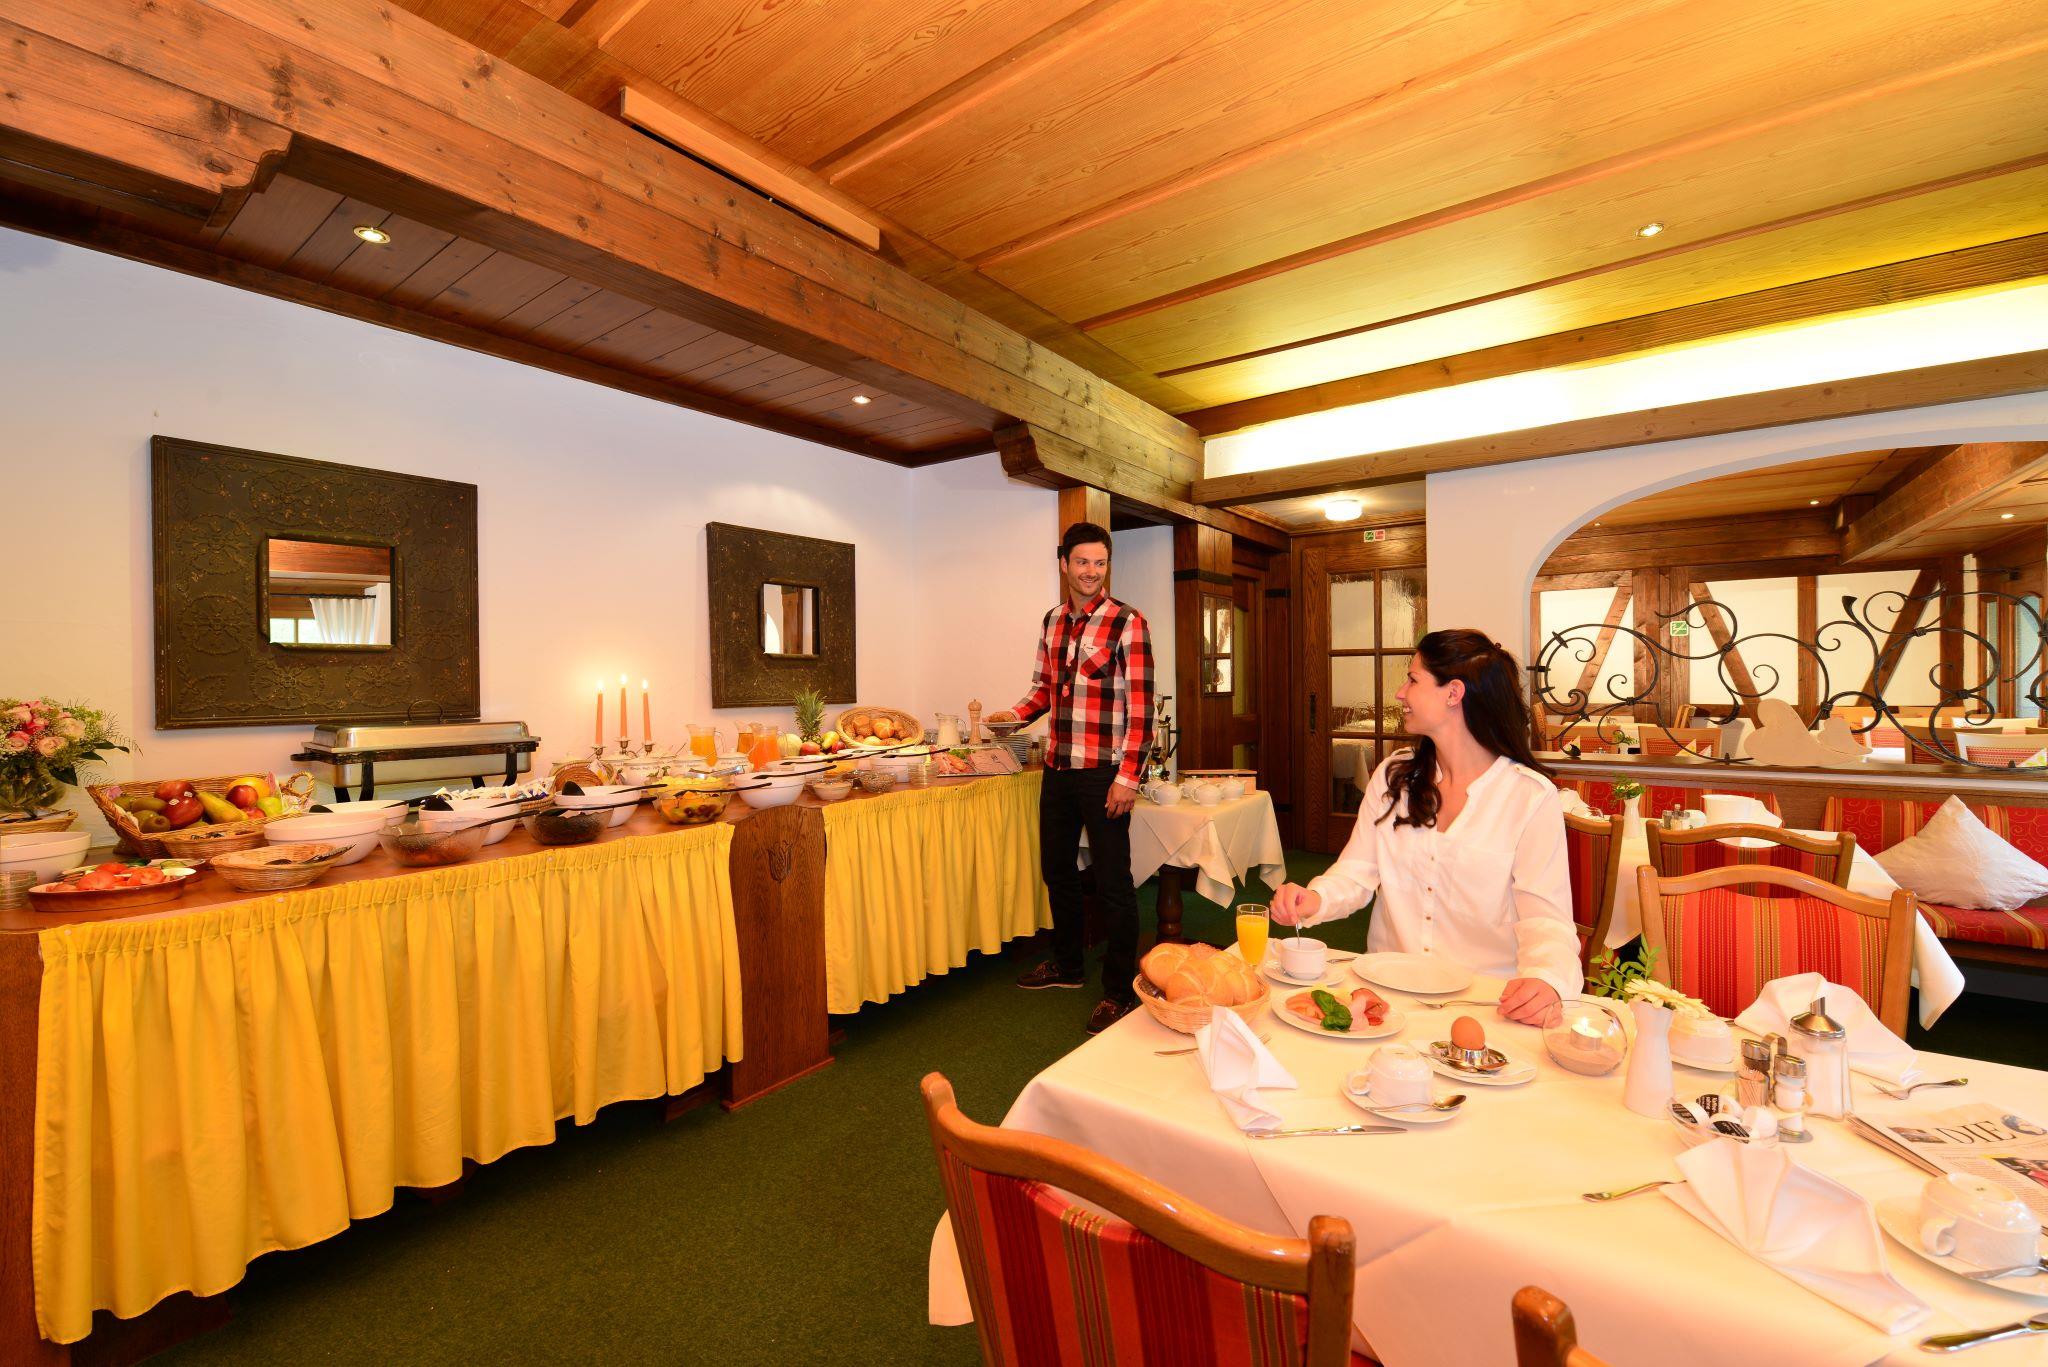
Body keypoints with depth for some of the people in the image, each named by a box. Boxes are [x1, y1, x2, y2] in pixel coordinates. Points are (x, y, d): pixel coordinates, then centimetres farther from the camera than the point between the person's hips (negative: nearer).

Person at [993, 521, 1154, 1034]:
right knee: (1057, 869, 18)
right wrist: (1020, 712, 2)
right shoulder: (1052, 621, 9)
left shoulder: (1127, 623, -9)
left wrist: (1128, 776, -17)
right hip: (1058, 767, 7)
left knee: (1111, 882, 1)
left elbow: (1141, 706, -13)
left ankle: (1119, 990, 18)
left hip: (1104, 771, -6)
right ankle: (1067, 964, 38)